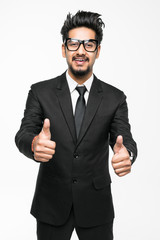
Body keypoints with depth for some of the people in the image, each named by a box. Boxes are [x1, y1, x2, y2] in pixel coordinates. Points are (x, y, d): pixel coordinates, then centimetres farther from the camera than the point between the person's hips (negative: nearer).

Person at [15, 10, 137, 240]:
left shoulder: (115, 98, -2)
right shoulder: (41, 92, -4)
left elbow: (124, 139, -9)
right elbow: (23, 134, -11)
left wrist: (127, 154, -34)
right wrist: (34, 144, -35)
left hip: (96, 204, 1)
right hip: (51, 203, 0)